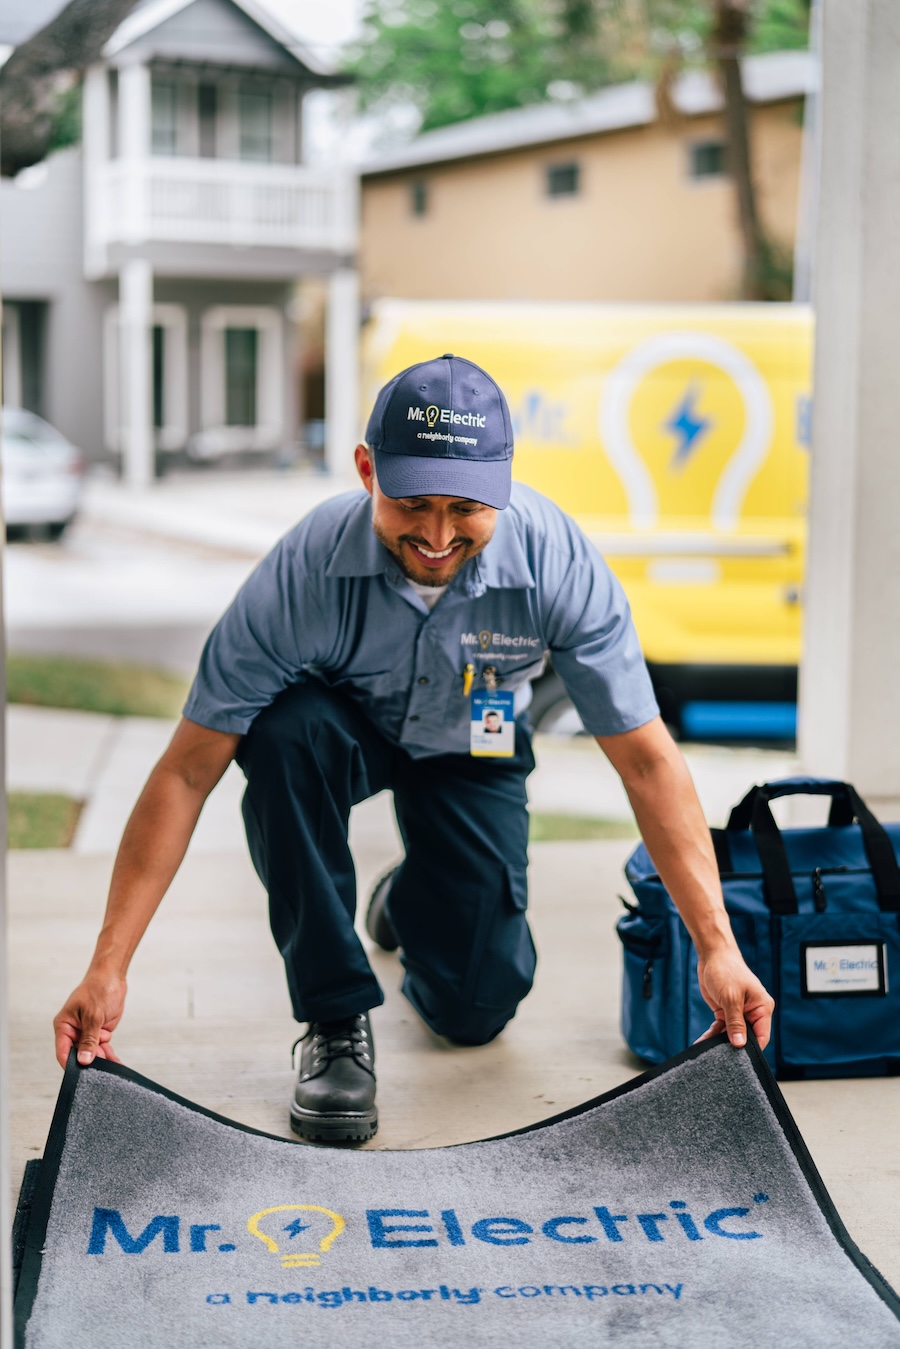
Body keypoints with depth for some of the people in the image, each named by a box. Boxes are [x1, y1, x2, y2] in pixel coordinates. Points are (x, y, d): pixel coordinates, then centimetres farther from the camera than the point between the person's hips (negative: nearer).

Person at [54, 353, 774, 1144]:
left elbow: (647, 760, -26)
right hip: (344, 727, -1)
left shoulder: (558, 562, -32)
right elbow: (188, 772, -31)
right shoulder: (301, 574, -35)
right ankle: (336, 1020, -20)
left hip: (469, 750, 1)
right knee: (286, 731, -38)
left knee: (473, 1010, -8)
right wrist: (107, 969, -34)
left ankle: (410, 902, 30)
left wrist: (717, 948, -31)